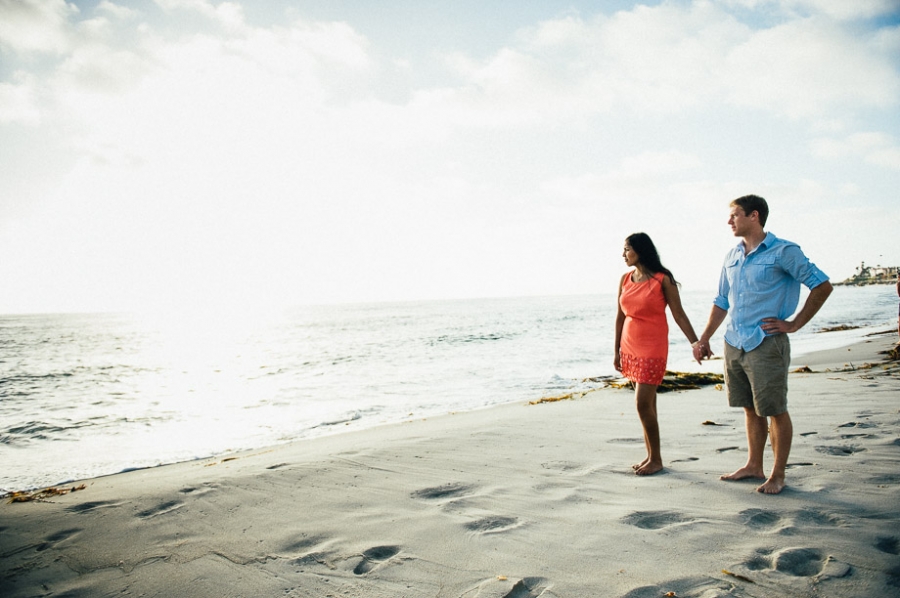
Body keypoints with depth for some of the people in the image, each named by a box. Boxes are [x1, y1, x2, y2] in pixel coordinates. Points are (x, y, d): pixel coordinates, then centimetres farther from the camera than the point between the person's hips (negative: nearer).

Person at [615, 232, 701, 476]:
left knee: (643, 403, -9)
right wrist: (617, 351, 13)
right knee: (647, 404, 11)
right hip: (630, 349, 5)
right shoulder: (625, 279, 7)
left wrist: (696, 343, -11)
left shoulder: (662, 279, -8)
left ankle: (656, 459, 6)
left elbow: (678, 314, -7)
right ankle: (650, 456, 20)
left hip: (652, 349, -5)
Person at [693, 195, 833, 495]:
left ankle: (778, 474, 15)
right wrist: (703, 339, 13)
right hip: (734, 344, 7)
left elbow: (822, 285, -7)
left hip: (766, 344, -6)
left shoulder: (782, 252, -9)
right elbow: (722, 302, 17)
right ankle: (754, 466, 27)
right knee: (751, 409, 15)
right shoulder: (732, 256, 12)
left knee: (775, 410, 3)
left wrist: (794, 324, -8)